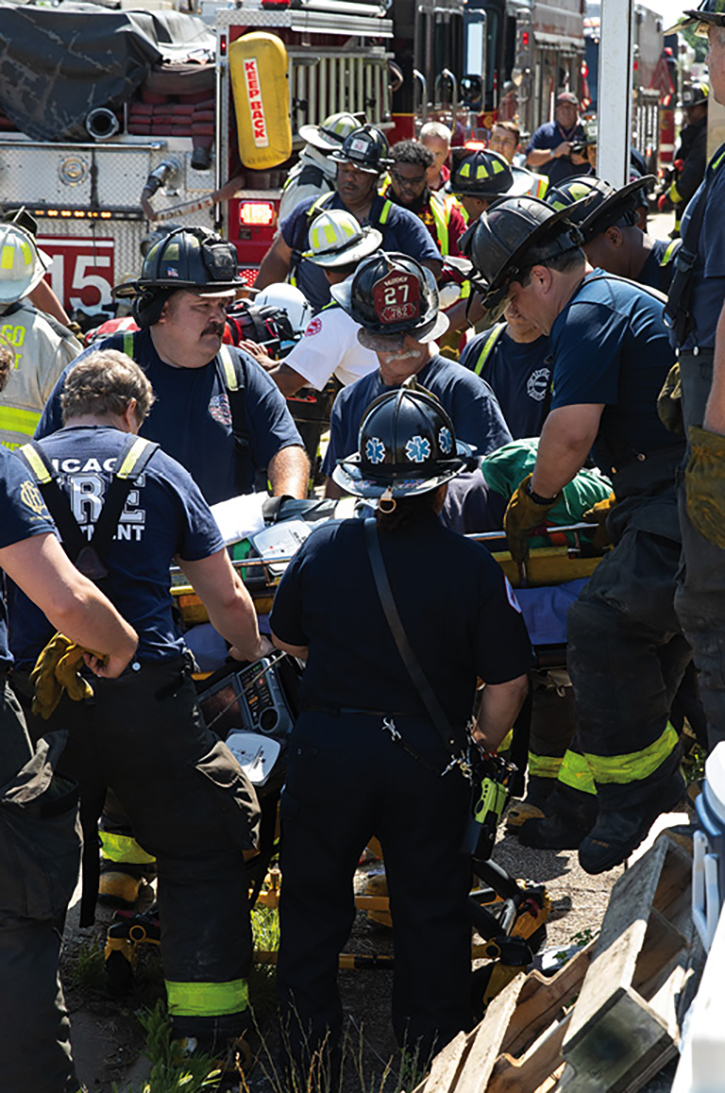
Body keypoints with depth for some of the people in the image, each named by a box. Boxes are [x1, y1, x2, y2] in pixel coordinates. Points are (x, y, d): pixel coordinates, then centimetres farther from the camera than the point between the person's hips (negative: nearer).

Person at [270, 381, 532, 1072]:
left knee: (313, 910, 15)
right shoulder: (472, 567, -10)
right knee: (430, 917, 13)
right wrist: (482, 742, 11)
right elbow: (508, 682, -8)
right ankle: (431, 1057, 20)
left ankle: (310, 1059, 20)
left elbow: (285, 638, 11)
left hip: (327, 753, 1)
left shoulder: (323, 548, -4)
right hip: (427, 763, -1)